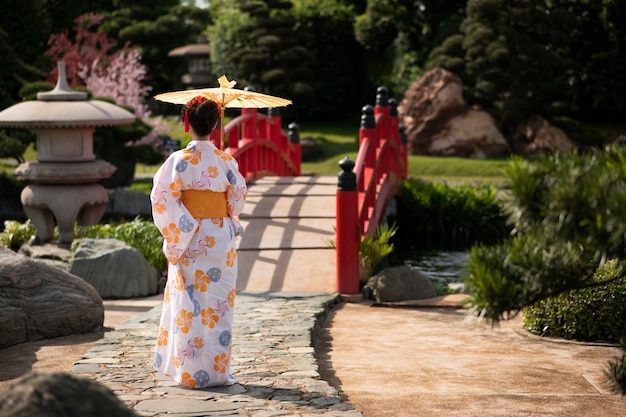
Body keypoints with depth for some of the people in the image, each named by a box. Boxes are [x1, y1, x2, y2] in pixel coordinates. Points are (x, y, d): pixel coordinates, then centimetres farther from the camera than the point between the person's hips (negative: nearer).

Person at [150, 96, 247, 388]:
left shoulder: (179, 160, -10)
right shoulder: (226, 161, -3)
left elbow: (163, 199, -12)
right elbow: (238, 199, 6)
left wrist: (174, 237, -2)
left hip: (190, 241, -1)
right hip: (221, 238, 1)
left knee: (189, 303, 7)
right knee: (218, 305, 7)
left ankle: (190, 371, 11)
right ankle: (217, 371, 11)